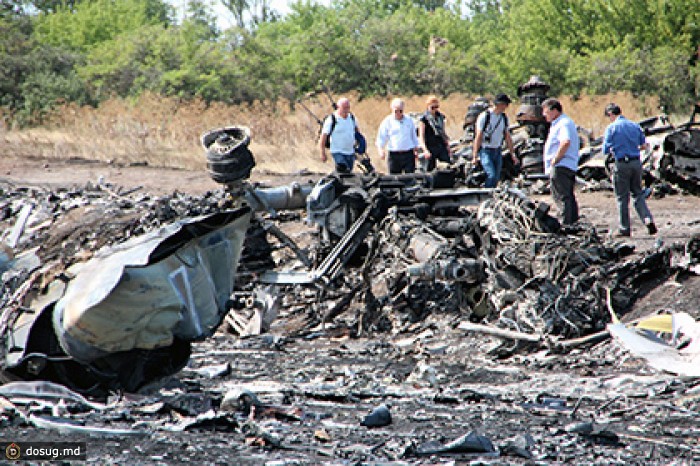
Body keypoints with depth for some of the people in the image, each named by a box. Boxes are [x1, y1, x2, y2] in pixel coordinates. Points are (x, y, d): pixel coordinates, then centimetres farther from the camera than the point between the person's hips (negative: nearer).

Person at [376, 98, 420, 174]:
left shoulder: (409, 120, 11)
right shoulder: (387, 121, 3)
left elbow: (414, 136, 20)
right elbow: (381, 137, 2)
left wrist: (416, 150, 18)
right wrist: (381, 150, -13)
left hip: (408, 154, 1)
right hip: (393, 155, -1)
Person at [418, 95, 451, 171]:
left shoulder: (440, 117, 12)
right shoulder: (424, 118, -4)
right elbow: (421, 136, -8)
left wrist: (448, 146, 16)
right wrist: (425, 150, -20)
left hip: (442, 146, 5)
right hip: (431, 147, -5)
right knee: (430, 170, -2)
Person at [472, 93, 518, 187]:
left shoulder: (504, 118, 8)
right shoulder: (485, 116, -9)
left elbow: (507, 137, 15)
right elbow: (478, 137, -9)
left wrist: (513, 155, 12)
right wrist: (475, 156, -12)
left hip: (497, 151, 6)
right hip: (486, 151, -6)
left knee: (496, 178, 3)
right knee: (491, 175, -20)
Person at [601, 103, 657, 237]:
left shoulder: (611, 128, -6)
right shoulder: (635, 126, 7)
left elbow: (605, 150, -6)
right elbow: (644, 145, 9)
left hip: (621, 164, -4)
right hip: (636, 163, 4)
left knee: (622, 197, 4)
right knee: (638, 193, 14)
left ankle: (625, 229, 8)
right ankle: (648, 219, -5)